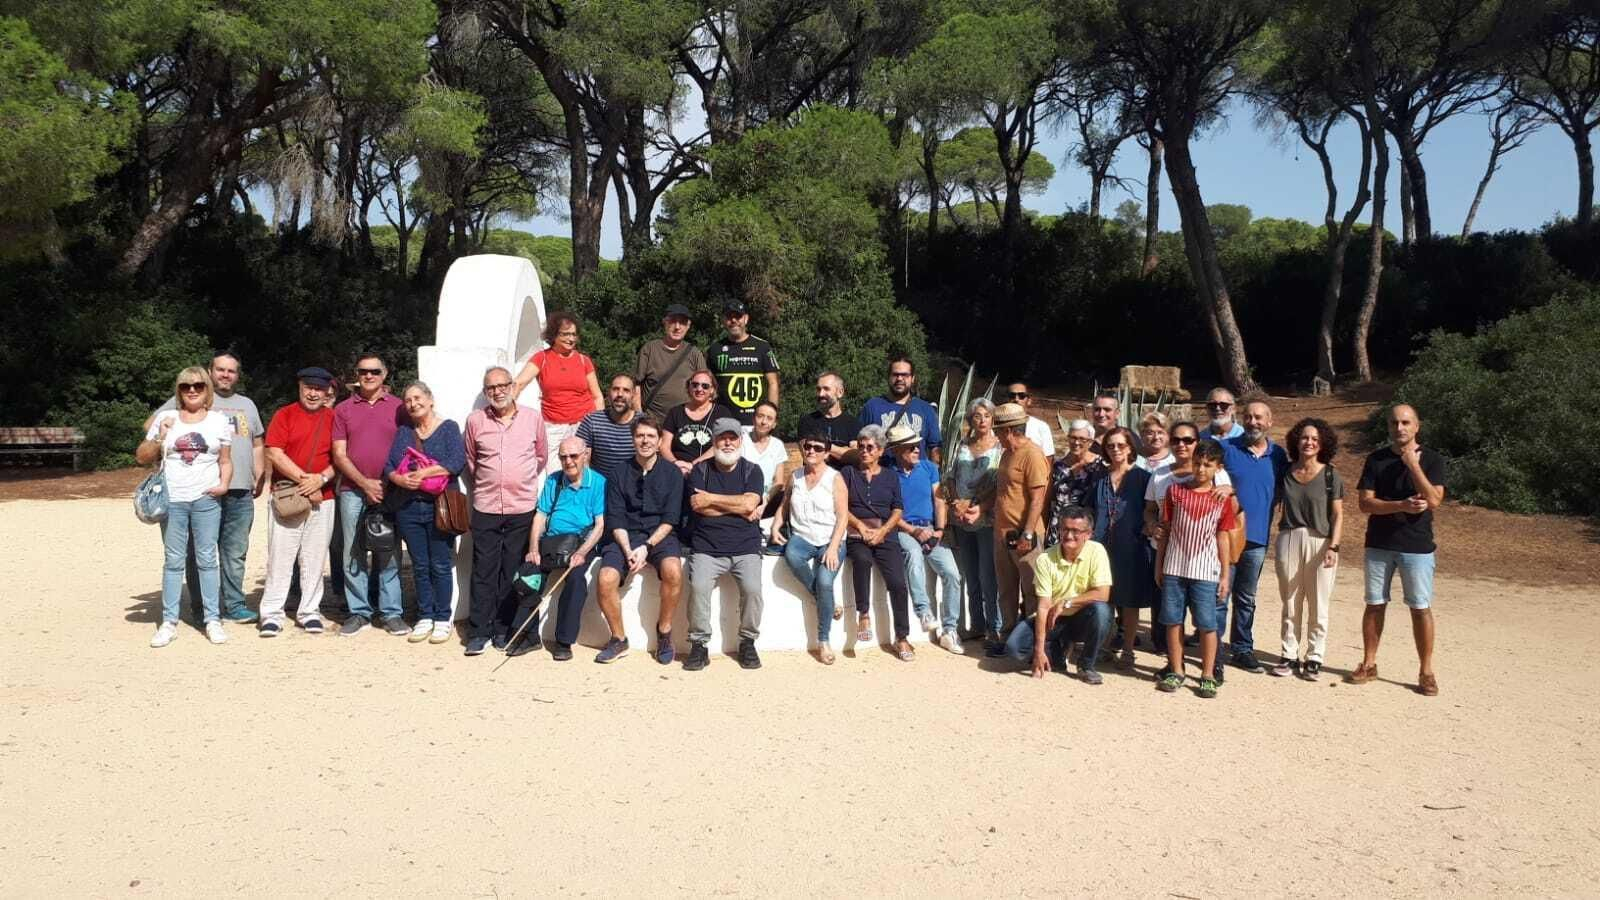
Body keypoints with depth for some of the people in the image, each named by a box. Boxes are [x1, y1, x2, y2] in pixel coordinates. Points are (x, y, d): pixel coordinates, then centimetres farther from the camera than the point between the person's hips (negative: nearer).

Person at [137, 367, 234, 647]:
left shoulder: (219, 420, 9)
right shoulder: (165, 418, 8)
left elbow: (226, 461, 12)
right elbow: (141, 458, 10)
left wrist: (224, 483, -6)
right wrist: (160, 436, -5)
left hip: (206, 500, 0)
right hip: (172, 499, 1)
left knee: (207, 559, 1)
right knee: (173, 561, 3)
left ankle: (212, 619, 6)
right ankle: (169, 622, 7)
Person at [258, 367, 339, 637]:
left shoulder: (333, 418, 9)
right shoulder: (284, 415, 3)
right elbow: (274, 453, -7)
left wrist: (321, 479, -12)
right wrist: (304, 479, -12)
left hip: (322, 498, 2)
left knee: (314, 559, 5)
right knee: (280, 558, -2)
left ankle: (310, 612, 14)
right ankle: (272, 614, 2)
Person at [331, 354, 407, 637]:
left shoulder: (398, 407, 6)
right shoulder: (343, 409, 9)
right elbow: (339, 454, 3)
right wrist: (365, 483, -8)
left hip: (389, 491, -1)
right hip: (352, 492, 1)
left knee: (390, 554, 1)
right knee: (353, 554, 4)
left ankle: (391, 612, 7)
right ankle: (358, 612, 12)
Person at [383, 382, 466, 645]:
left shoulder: (448, 428, 2)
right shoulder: (403, 432, 16)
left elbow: (457, 461, -13)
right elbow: (388, 465, 8)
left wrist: (422, 474, -18)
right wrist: (399, 479, -14)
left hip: (439, 506, -4)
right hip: (408, 507, 4)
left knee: (440, 566, 0)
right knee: (419, 566, 9)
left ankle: (442, 619, 8)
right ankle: (425, 617, 17)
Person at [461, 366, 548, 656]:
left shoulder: (533, 418, 2)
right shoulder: (475, 420, 1)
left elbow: (541, 457, 15)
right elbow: (470, 461, 14)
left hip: (522, 509, 0)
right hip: (485, 509, 0)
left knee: (512, 573, 6)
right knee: (484, 572, 1)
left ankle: (503, 629, 15)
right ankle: (479, 632, 7)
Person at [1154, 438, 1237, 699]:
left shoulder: (1222, 499, 0)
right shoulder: (1175, 491, 2)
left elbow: (1222, 538, 4)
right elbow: (1166, 531, 7)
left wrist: (1225, 575, 3)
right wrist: (1158, 566, 7)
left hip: (1205, 572, -1)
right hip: (1174, 569, 1)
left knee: (1207, 624, 0)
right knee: (1173, 620, 6)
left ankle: (1208, 675, 11)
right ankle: (1176, 671, 18)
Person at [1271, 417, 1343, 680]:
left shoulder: (1330, 475, -2)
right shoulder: (1285, 472, 4)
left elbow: (1338, 514, -1)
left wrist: (1333, 547, -11)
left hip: (1320, 542, -2)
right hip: (1288, 540, 2)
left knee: (1318, 605, 4)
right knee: (1290, 604, 9)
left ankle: (1314, 658, 13)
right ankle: (1289, 654, 17)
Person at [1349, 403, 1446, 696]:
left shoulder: (1431, 459, -2)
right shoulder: (1375, 459, 3)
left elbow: (1434, 500, -15)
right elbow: (1366, 503, -5)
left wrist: (1413, 465, -19)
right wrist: (1402, 506, -19)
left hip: (1417, 546, -2)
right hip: (1379, 544, 2)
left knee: (1421, 608, 1)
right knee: (1374, 604, 8)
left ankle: (1426, 672, 9)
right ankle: (1369, 664, 18)